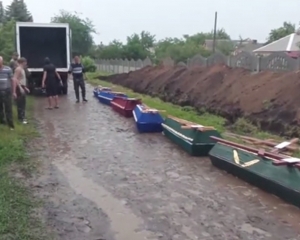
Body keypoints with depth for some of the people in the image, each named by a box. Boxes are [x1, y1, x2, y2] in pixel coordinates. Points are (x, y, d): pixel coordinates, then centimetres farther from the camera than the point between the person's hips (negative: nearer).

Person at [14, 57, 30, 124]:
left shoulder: (22, 69, 17)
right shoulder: (18, 69, -14)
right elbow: (15, 79, -23)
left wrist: (25, 87, 23)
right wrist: (20, 88, -28)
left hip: (22, 87, 10)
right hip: (19, 88, -10)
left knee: (23, 103, 14)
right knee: (20, 103, -8)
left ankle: (22, 117, 22)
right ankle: (21, 118, -6)